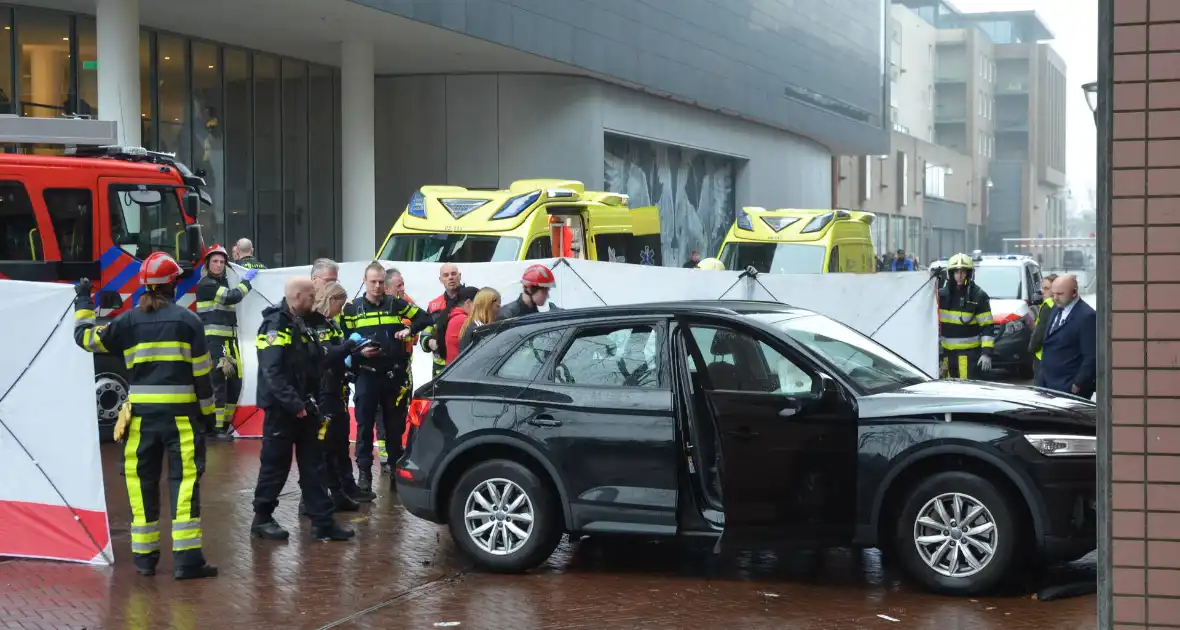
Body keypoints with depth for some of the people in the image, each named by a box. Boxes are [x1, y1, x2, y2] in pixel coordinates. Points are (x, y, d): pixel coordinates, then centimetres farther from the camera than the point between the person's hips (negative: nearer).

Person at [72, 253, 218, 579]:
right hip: (180, 412, -2)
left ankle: (144, 556, 16)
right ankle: (187, 558, -8)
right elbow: (201, 371, -2)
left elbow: (86, 338, 15)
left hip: (142, 412, 3)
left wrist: (83, 303, 30)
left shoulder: (128, 321, 3)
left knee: (142, 480, 12)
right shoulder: (187, 319, -3)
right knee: (185, 479, -2)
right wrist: (207, 409, 9)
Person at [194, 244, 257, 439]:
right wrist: (246, 281, -4)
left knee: (235, 381, 9)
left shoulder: (224, 282, 19)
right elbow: (232, 297, -17)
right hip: (213, 340, -9)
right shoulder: (206, 284, -10)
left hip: (229, 339, 9)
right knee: (218, 382, -12)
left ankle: (226, 422, 19)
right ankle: (216, 426, -9)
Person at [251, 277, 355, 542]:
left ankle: (323, 522, 8)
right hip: (282, 409, -9)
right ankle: (262, 518, 13)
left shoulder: (300, 324, 15)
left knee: (313, 466, 7)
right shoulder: (275, 325, -15)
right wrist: (294, 404, -26)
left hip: (303, 407, 9)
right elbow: (272, 372, -24)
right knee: (275, 465, 0)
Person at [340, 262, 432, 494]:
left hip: (394, 375, 1)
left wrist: (409, 329, -4)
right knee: (365, 425, -1)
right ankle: (364, 472, 4)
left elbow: (424, 318, 11)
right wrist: (358, 351, -14)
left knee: (395, 424, 10)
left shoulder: (397, 304, 6)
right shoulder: (351, 309, 3)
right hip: (366, 376, -1)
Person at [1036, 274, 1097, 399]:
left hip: (1069, 388, -8)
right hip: (1046, 384, 8)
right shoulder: (1056, 309, 11)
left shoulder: (1087, 316, -16)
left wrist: (1077, 385, -16)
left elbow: (1091, 356, -17)